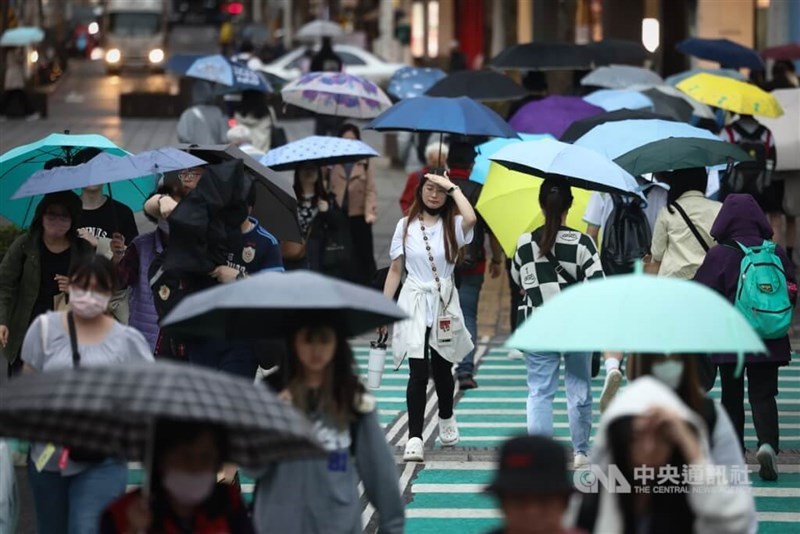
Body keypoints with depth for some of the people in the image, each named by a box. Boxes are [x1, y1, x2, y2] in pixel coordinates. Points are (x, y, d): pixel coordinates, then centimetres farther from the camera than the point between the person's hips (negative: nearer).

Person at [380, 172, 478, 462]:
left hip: (444, 305, 1)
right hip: (413, 304, -1)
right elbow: (395, 270, 7)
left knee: (442, 369, 14)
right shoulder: (406, 226, 5)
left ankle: (446, 419, 41)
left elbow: (471, 218, -25)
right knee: (418, 372, -11)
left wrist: (452, 187, -15)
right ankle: (414, 438, -13)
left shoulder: (452, 226, 1)